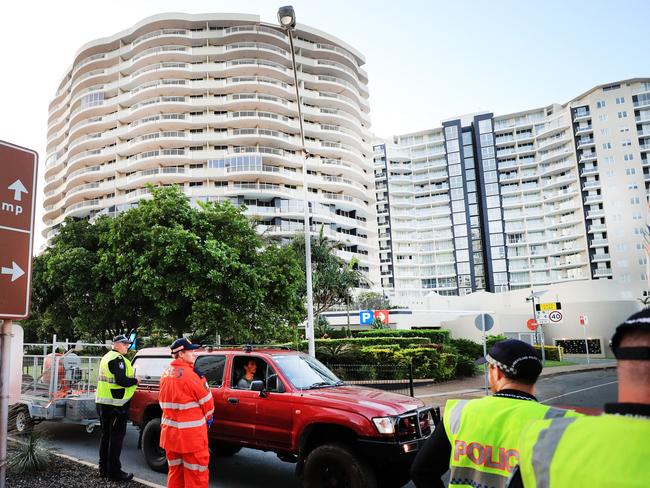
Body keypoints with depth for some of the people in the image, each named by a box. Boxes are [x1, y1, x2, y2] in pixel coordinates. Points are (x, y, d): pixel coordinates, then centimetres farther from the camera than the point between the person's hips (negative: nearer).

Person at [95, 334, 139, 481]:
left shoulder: (106, 357, 16)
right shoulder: (118, 359, -15)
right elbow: (121, 380, -24)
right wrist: (135, 381, -8)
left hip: (102, 402, 10)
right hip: (115, 403, -10)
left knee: (106, 435, 16)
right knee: (116, 437, -3)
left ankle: (104, 468, 24)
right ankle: (114, 471, 1)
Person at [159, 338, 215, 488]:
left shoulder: (165, 374, 6)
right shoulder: (189, 375, -18)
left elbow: (164, 402, 14)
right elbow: (206, 401, -9)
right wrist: (208, 418, 10)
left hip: (170, 431, 8)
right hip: (191, 434, -8)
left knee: (175, 472, 19)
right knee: (196, 475, 3)